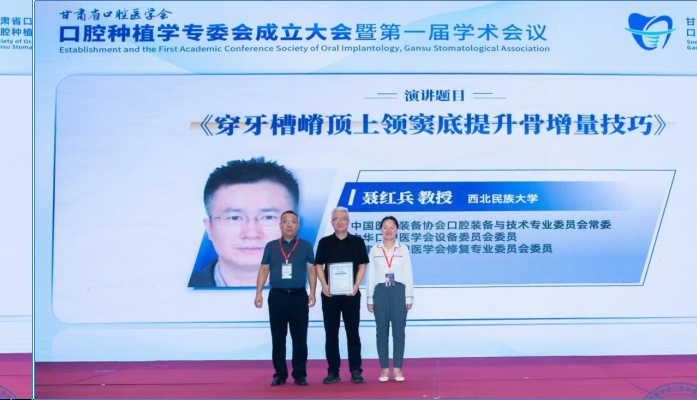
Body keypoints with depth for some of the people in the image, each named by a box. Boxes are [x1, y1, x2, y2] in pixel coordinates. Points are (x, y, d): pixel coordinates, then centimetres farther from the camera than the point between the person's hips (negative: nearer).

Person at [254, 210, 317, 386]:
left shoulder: (306, 246, 6)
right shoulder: (271, 246, 9)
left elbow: (311, 270, 4)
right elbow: (263, 270, 8)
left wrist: (312, 292, -5)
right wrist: (258, 293, 0)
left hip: (299, 297, -1)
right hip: (277, 296, 1)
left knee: (300, 338, 2)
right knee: (278, 338, 4)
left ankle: (300, 374, 9)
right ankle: (280, 374, 12)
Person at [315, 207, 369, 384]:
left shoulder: (357, 241, 4)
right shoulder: (324, 242, 7)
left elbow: (362, 266, 2)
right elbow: (319, 266, 6)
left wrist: (356, 286, -11)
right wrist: (324, 285, -9)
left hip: (351, 293, -1)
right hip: (329, 294, 1)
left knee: (352, 332, 1)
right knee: (331, 333, 4)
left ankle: (355, 370, 5)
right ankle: (333, 371, 10)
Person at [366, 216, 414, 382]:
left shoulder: (403, 249, 4)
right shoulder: (374, 250, 6)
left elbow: (408, 274, 3)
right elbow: (371, 275, 7)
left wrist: (409, 297, -1)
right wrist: (370, 298, 4)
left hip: (398, 291, -1)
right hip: (380, 292, 1)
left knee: (398, 331, 1)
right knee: (382, 332, 3)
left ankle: (397, 369, 9)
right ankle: (384, 369, 10)